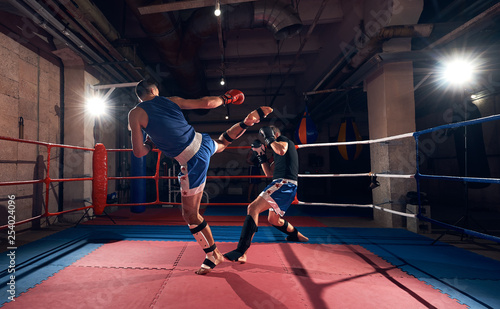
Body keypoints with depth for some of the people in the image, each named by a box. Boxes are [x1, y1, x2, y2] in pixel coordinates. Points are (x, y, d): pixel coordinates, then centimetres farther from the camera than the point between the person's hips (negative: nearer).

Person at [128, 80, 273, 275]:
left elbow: (139, 152, -8)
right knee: (222, 142, 43)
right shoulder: (172, 100, 7)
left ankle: (213, 255, 23)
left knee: (190, 215, 9)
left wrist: (150, 143, 14)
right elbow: (207, 102, 8)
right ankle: (255, 116, 37)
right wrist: (225, 98, 27)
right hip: (202, 142, 6)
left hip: (193, 161, -5)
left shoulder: (135, 114, -4)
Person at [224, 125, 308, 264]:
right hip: (285, 186, 11)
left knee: (253, 208, -23)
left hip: (285, 183, -11)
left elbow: (282, 150, -23)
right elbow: (269, 173, 26)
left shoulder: (283, 139, 4)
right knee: (273, 220, 28)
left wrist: (270, 139, -7)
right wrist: (261, 154, 21)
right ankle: (297, 235, 47)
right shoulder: (277, 151, 29)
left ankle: (241, 252, -31)